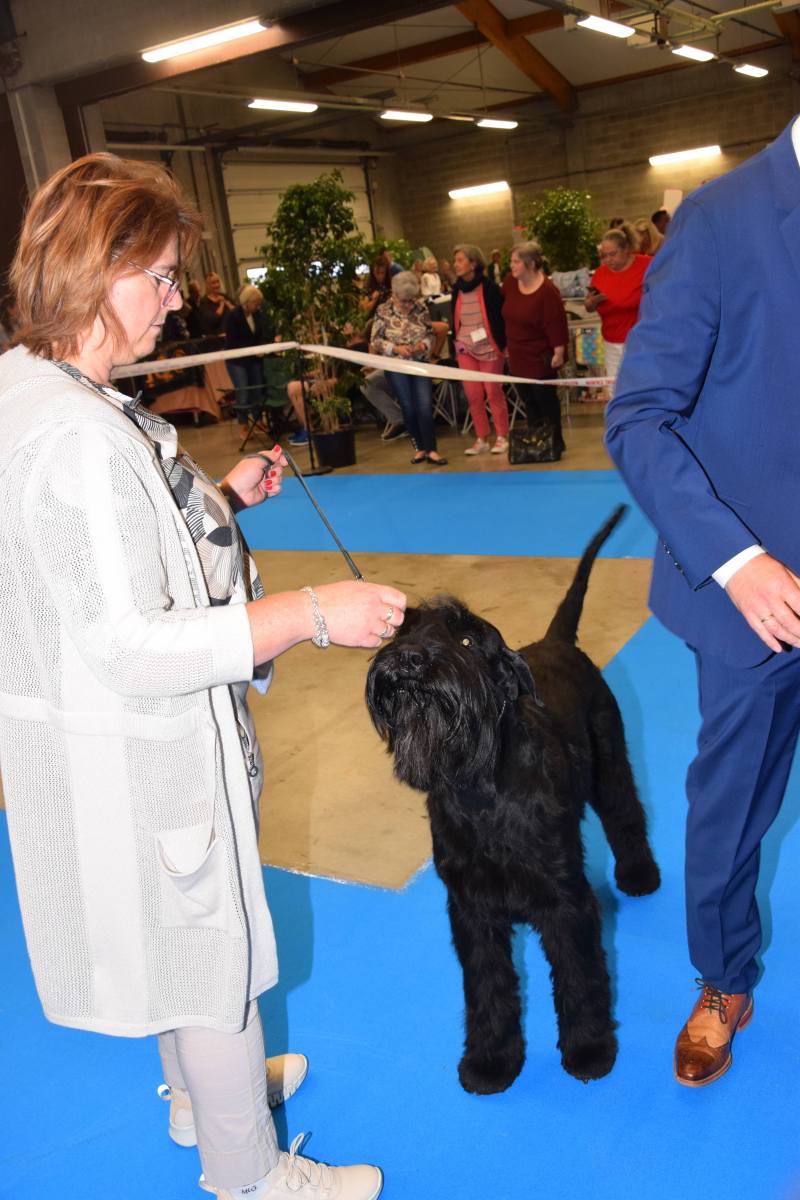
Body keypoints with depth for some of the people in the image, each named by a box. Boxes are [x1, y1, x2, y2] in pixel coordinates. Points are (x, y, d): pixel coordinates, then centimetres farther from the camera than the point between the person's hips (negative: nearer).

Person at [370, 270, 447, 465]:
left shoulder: (421, 308, -3)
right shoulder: (383, 312, -8)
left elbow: (430, 333, 6)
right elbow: (375, 340, -5)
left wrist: (424, 343, -15)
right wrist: (396, 348, -18)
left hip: (420, 363, 1)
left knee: (425, 406, -7)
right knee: (408, 408, 5)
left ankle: (431, 450, -2)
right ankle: (419, 447, 18)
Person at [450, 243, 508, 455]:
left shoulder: (488, 287, -8)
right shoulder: (457, 289, 7)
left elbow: (502, 316, -7)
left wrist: (502, 343, -11)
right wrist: (455, 346, 11)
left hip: (489, 348, -5)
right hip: (465, 348, 5)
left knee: (494, 393, -1)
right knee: (473, 395, 3)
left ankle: (502, 437, 10)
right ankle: (481, 439, 12)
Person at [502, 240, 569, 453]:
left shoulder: (547, 292, -20)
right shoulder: (510, 282, 1)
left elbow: (556, 324, -20)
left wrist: (559, 352, -20)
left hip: (540, 357, -7)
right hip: (518, 356, 7)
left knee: (545, 399, 1)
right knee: (528, 400, 12)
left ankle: (555, 442, 13)